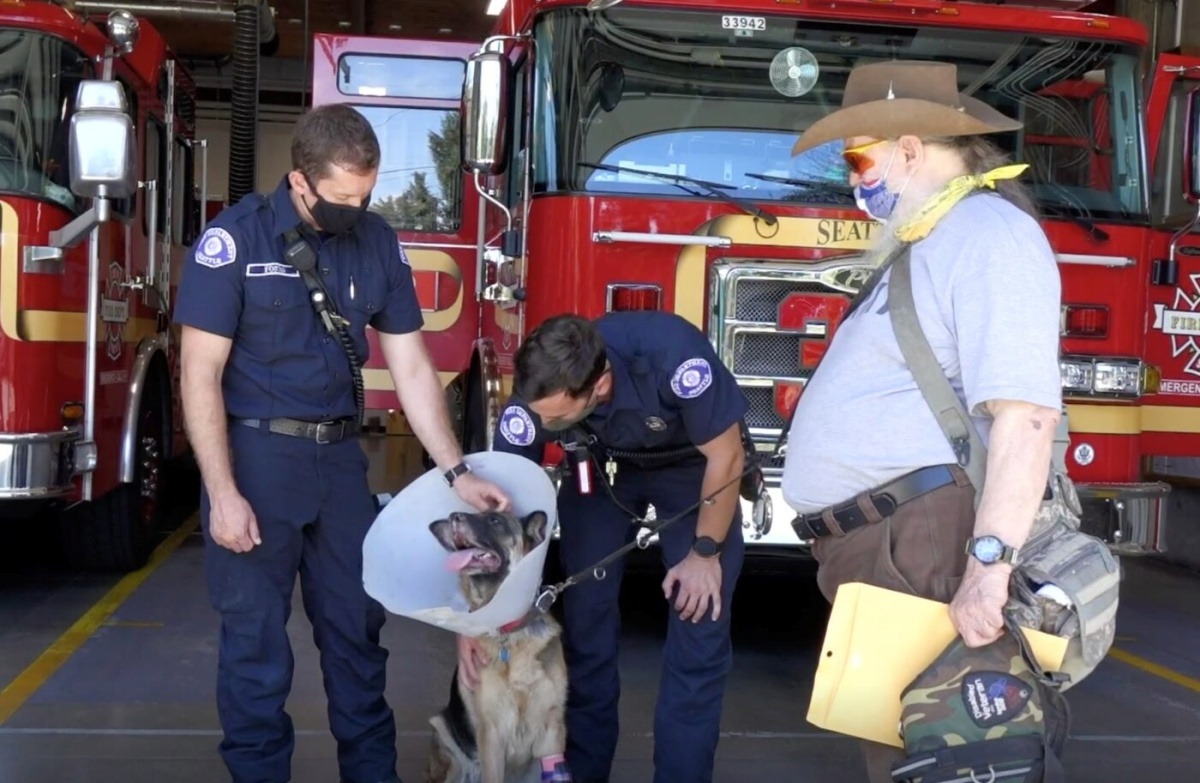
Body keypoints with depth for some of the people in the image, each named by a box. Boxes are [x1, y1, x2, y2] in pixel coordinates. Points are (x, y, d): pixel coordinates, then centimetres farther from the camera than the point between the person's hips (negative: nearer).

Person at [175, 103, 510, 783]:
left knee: (358, 629, 12)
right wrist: (223, 495, -16)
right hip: (254, 454, -4)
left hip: (340, 457, 4)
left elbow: (413, 369, 5)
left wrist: (457, 472, -2)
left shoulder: (378, 243, 2)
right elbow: (201, 375, -11)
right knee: (256, 643, 3)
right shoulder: (235, 238, -11)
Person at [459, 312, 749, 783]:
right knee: (584, 618, -1)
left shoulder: (672, 355, -41)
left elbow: (725, 455, -24)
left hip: (690, 466, -2)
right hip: (602, 465, 3)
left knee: (700, 627, -8)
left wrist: (705, 552, -16)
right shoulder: (533, 401, -30)